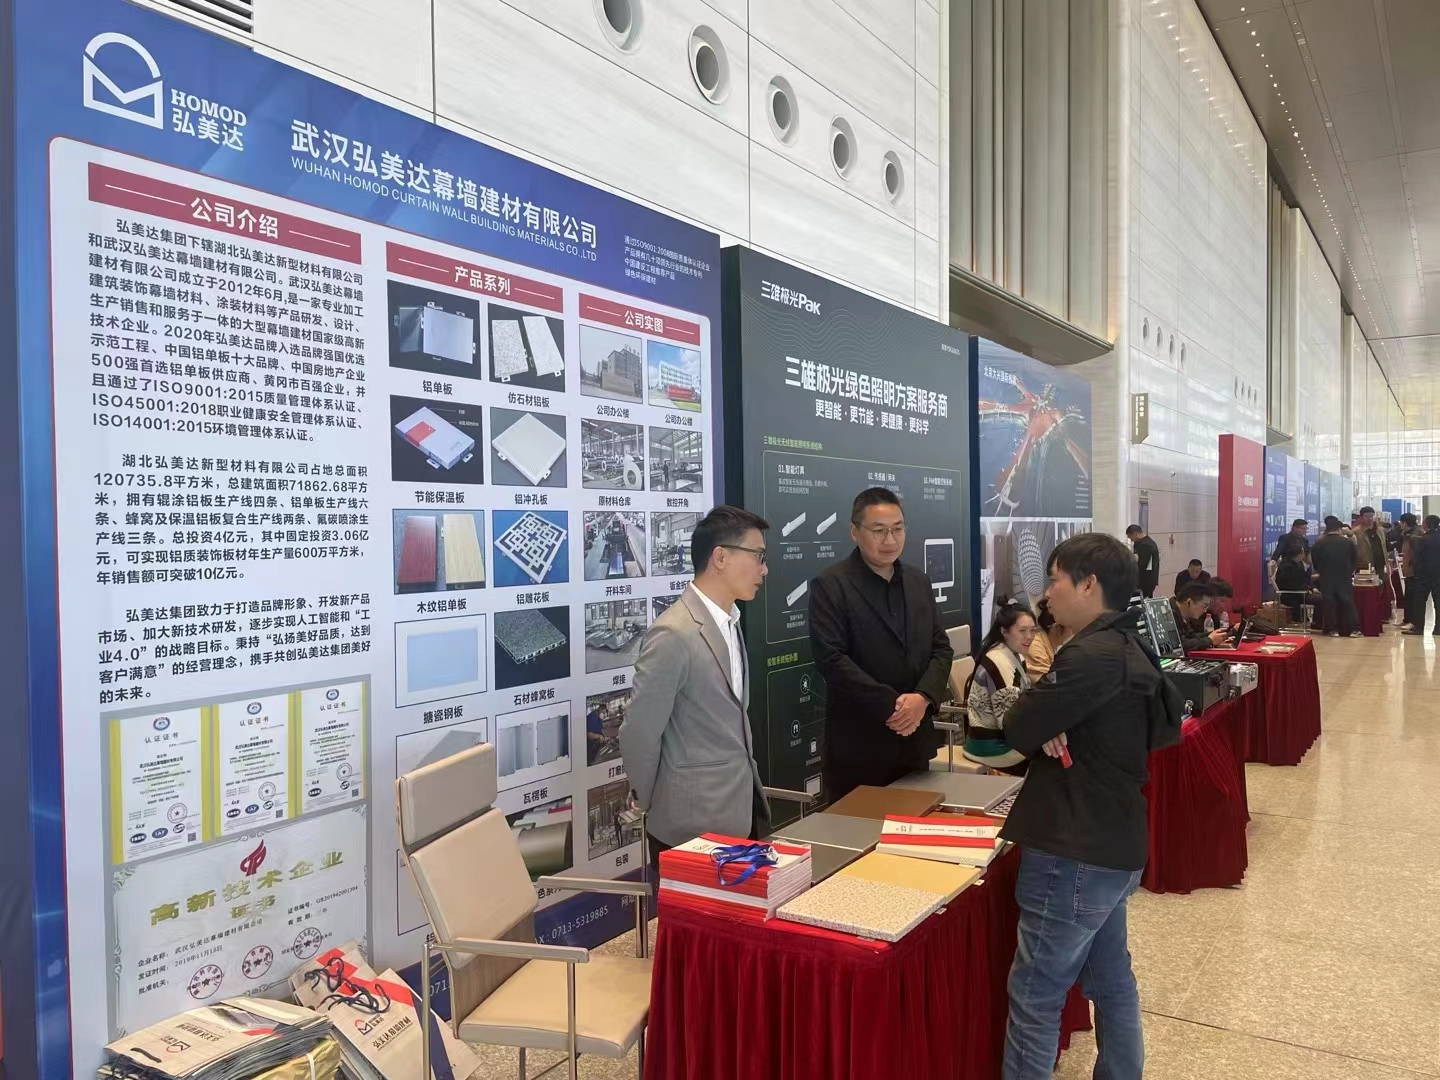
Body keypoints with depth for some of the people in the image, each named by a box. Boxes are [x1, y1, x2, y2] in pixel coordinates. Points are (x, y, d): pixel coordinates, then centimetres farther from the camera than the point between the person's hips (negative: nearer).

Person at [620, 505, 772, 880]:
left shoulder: (729, 621, 8)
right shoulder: (674, 634, -21)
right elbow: (639, 734, -17)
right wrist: (657, 805, -3)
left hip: (744, 811, 8)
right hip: (695, 823, -8)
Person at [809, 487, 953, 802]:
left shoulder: (919, 581, 11)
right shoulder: (830, 584, -8)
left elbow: (941, 648, 9)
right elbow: (832, 659, -16)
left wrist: (922, 698, -10)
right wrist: (891, 706, -19)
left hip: (915, 739, 6)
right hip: (858, 746, -6)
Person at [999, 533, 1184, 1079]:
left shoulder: (1092, 656, -22)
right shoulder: (1125, 649, 10)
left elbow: (1018, 729, -20)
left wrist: (1040, 714, 1)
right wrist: (1053, 724, -9)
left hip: (1076, 853, -10)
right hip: (1112, 844, 10)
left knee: (1033, 996, 1)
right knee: (1110, 979, 22)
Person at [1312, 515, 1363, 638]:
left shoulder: (1319, 543, -7)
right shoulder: (1348, 542, -3)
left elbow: (1314, 560, 1)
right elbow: (1353, 560, 9)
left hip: (1326, 579, -1)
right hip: (1345, 578, 1)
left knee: (1330, 604, 4)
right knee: (1348, 602, 5)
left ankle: (1334, 629, 4)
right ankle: (1354, 629, 4)